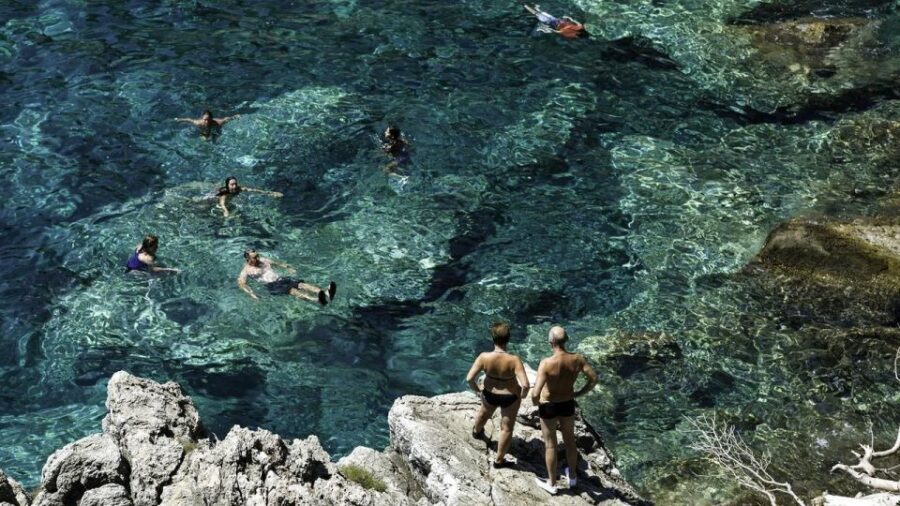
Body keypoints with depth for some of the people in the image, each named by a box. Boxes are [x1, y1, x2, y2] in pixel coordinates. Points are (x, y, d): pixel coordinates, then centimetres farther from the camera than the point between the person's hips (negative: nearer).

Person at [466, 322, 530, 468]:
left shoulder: (484, 357, -26)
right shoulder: (514, 360, -32)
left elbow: (469, 378, -23)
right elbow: (525, 385, -35)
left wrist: (476, 389, -2)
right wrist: (522, 395, -13)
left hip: (490, 394, 3)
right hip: (510, 397, -3)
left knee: (484, 413, 36)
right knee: (507, 428, 20)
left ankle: (477, 431, 67)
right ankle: (499, 460, 34)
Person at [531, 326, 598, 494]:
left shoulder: (547, 363, -32)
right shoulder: (577, 359, -19)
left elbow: (536, 393, -34)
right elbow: (594, 379, -8)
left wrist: (535, 402, -10)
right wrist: (578, 394, 5)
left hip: (548, 406, -4)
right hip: (568, 404, 4)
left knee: (550, 444, 15)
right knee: (570, 440, 26)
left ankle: (551, 484, 33)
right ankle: (572, 477, 46)